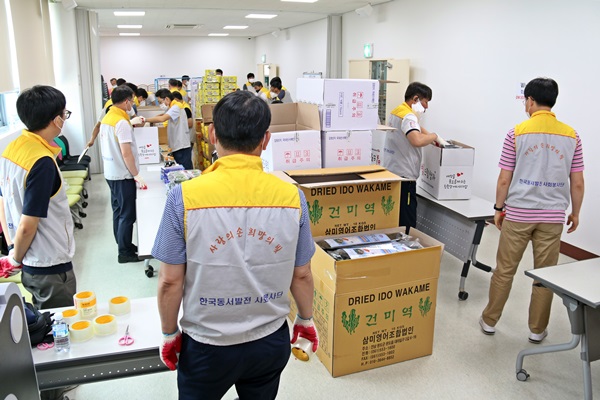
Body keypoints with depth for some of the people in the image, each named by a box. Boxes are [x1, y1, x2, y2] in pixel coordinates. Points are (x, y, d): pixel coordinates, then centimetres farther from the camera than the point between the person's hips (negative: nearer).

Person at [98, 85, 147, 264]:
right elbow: (126, 154, -22)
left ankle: (123, 245, 30)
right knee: (127, 215, 0)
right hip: (123, 175, -9)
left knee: (118, 211, 18)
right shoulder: (122, 122, -20)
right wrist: (136, 175, -16)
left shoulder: (106, 118, 8)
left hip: (111, 173, 9)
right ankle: (125, 253, 9)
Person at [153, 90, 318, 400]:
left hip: (207, 345, -1)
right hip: (271, 341, 2)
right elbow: (301, 275, -3)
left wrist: (169, 334, 6)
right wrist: (306, 319, 15)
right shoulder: (291, 196, -13)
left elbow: (170, 281, -12)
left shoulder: (185, 196, -19)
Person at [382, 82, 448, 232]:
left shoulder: (396, 111, 16)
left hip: (390, 172, 10)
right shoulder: (408, 116, -15)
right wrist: (435, 136, -15)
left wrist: (429, 135, 20)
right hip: (403, 176, -10)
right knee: (406, 226, -8)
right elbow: (417, 140, -33)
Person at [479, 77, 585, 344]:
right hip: (552, 216, 2)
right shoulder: (571, 136, 0)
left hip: (517, 214, -2)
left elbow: (504, 179, -6)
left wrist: (499, 208, 6)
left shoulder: (517, 133, -7)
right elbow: (577, 183, 2)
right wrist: (575, 213, 15)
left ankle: (489, 321, 21)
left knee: (504, 271, 9)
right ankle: (537, 330, 21)